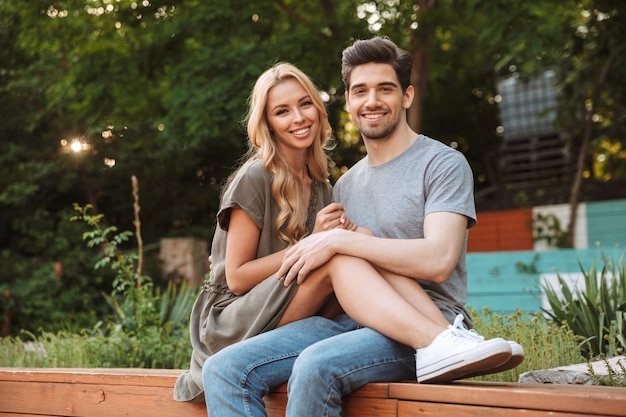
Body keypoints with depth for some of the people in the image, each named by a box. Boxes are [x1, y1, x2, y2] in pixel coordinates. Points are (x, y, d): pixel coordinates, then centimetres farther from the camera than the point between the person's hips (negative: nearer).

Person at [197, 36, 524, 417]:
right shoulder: (346, 184, 23)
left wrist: (338, 241, -14)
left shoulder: (443, 164, 3)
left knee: (316, 365, -37)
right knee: (224, 370, -17)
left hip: (427, 321, -7)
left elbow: (438, 261, -15)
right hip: (351, 322, 7)